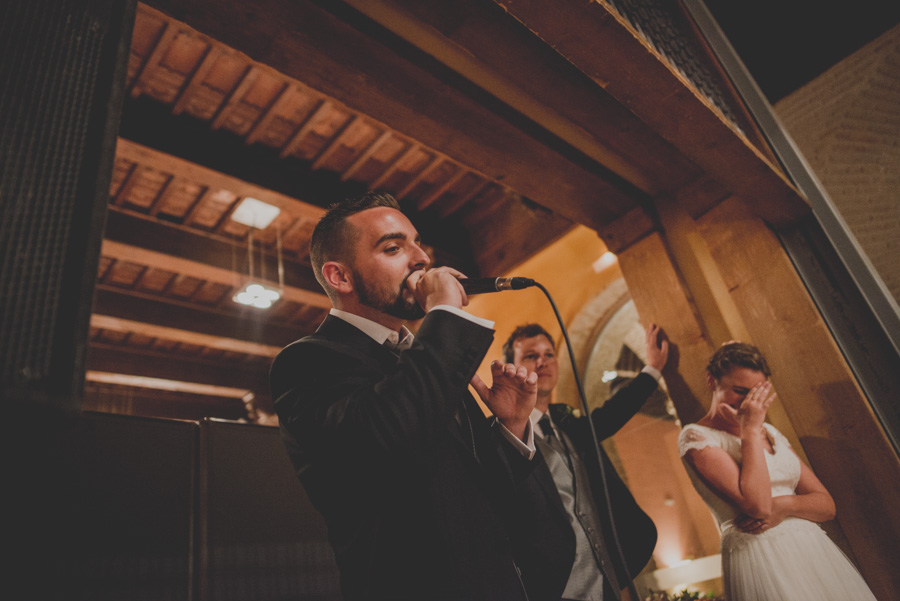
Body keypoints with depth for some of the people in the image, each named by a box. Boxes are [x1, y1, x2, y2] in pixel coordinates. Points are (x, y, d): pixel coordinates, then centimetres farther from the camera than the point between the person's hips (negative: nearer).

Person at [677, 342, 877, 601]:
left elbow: (826, 505, 9)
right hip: (758, 558, -6)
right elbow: (756, 503, -21)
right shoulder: (696, 436, -9)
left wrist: (783, 505, -11)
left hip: (814, 550, 7)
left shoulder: (770, 432, 13)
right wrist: (750, 429, -15)